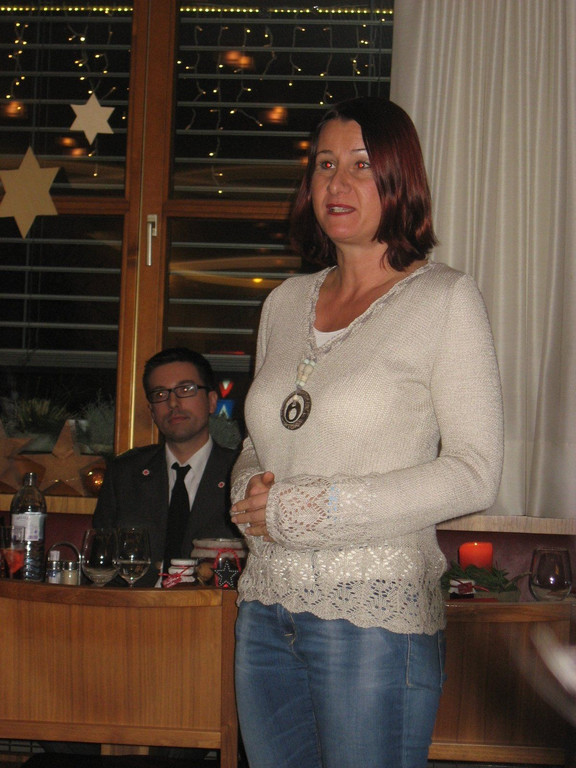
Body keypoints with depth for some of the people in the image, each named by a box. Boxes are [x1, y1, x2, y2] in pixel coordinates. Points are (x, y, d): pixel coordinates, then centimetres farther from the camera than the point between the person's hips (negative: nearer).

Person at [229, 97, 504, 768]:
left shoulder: (444, 299, -4)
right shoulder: (285, 302, 12)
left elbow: (474, 474, -10)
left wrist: (309, 507, -13)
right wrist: (250, 492, -3)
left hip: (374, 612, -5)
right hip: (266, 606, 5)